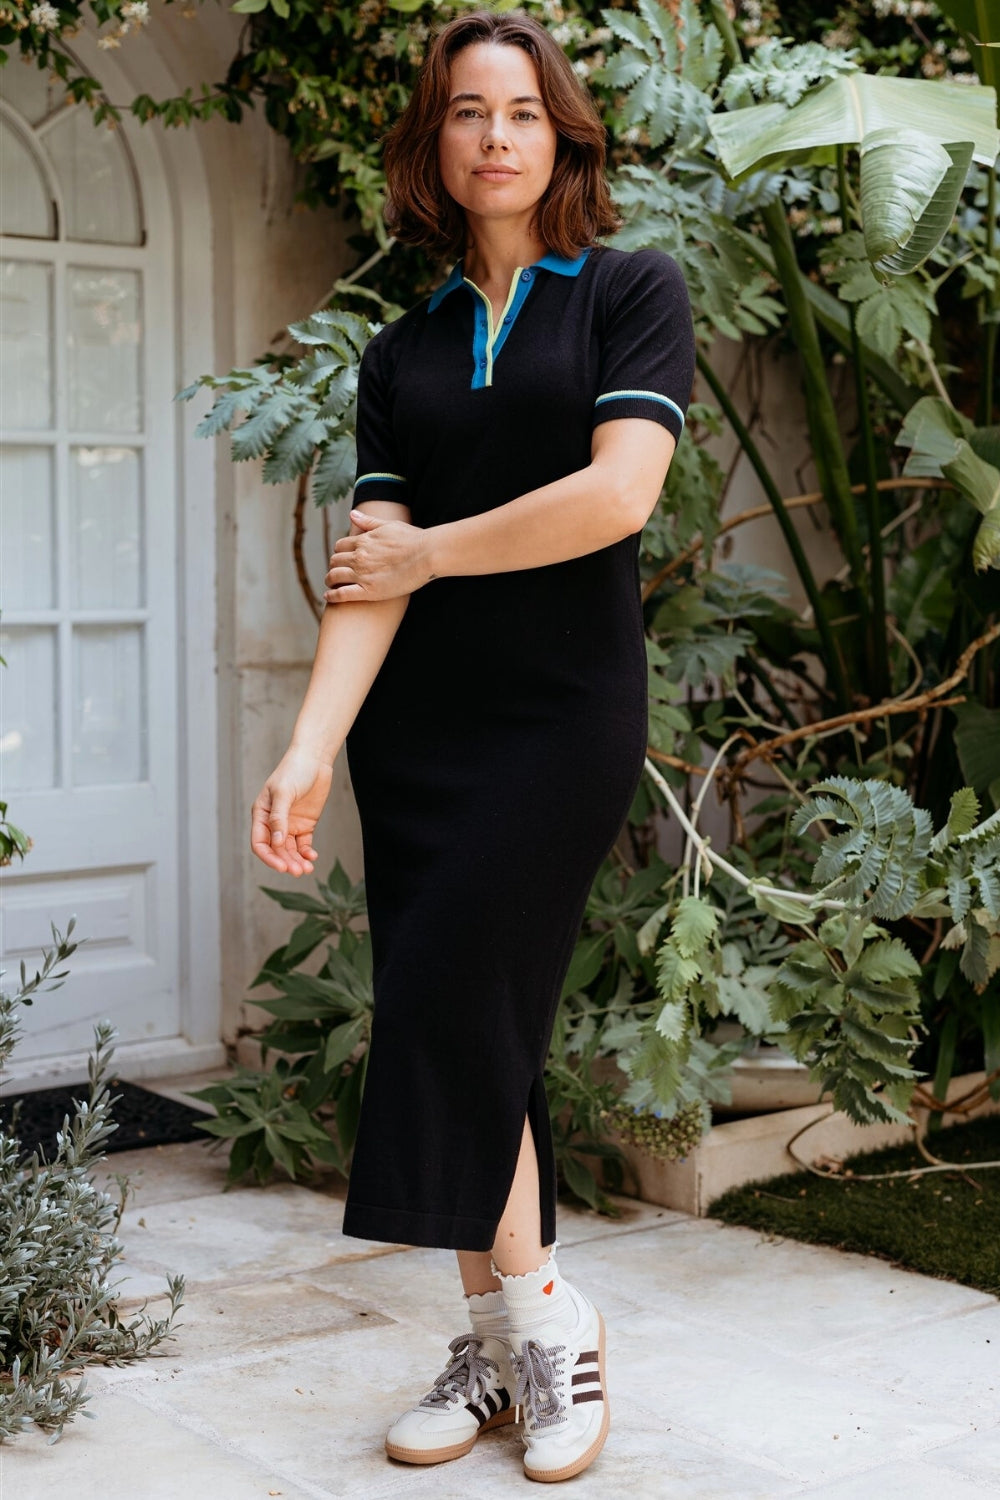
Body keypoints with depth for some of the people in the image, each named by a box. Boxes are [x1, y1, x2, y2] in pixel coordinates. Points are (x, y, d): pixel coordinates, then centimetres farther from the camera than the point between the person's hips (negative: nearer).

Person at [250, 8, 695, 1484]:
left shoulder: (632, 291, 3)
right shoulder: (402, 352, 13)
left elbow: (619, 491, -13)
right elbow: (371, 571, 2)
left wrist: (428, 552, -4)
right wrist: (309, 749, -12)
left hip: (565, 714, -4)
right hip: (417, 734, 4)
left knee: (450, 1000, -13)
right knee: (465, 1026, 4)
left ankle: (543, 1311, 4)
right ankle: (500, 1344, 15)